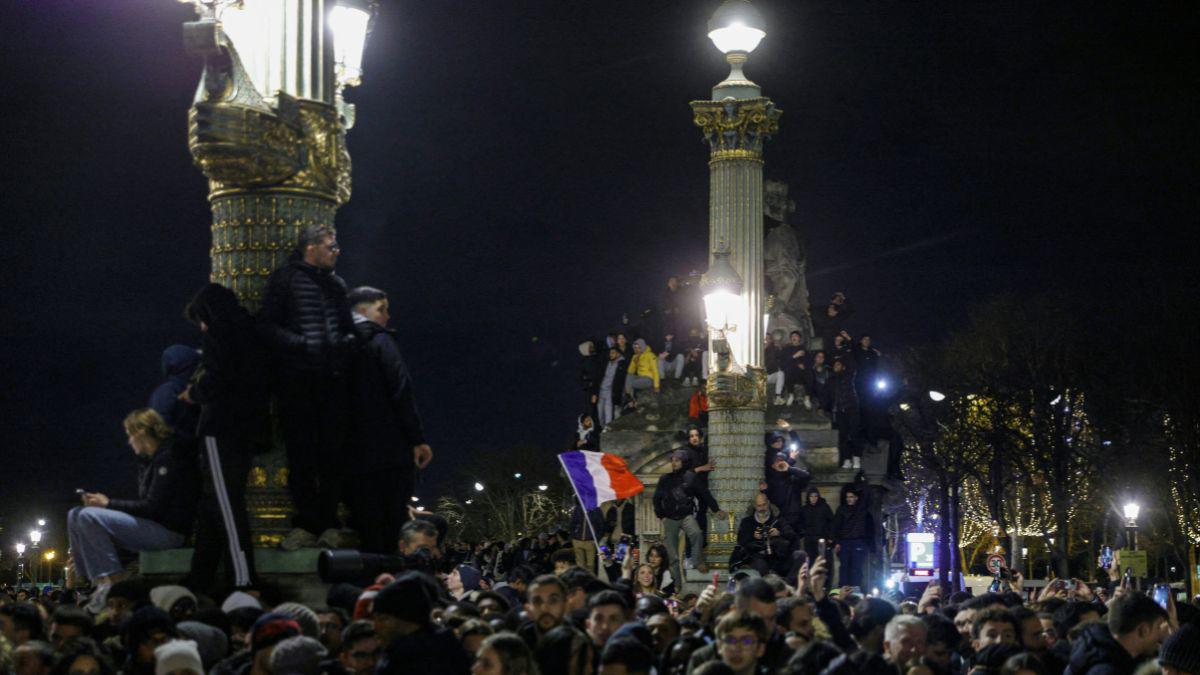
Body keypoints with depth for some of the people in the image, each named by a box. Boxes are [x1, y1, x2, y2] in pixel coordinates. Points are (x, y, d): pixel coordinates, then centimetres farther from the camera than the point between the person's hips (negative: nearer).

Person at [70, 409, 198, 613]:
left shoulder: (168, 458, -13)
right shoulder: (151, 461, 18)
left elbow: (153, 507, -18)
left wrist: (109, 504, -10)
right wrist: (103, 503, 6)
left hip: (169, 531, -10)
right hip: (151, 527, 10)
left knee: (89, 517, -23)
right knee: (75, 515, 5)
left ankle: (113, 580, -23)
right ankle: (98, 581, -4)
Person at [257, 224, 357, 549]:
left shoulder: (336, 282, 17)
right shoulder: (284, 279, 1)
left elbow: (348, 326, 24)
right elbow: (267, 325, -6)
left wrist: (348, 341, 2)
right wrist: (301, 344, -18)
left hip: (333, 378, 4)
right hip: (296, 379, -4)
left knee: (332, 450, 2)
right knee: (300, 453, -1)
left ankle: (328, 522, 8)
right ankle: (306, 524, 5)